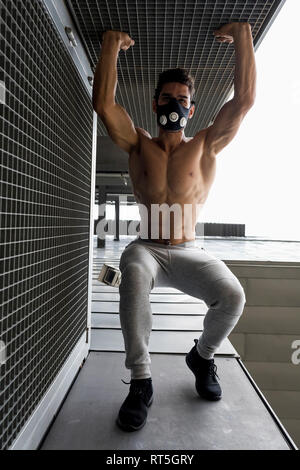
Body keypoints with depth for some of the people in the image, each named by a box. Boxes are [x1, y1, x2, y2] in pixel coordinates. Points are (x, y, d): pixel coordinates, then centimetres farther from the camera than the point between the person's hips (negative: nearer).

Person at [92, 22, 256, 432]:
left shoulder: (205, 147, 7)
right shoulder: (139, 144, 7)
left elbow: (244, 100, 0)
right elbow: (103, 103, -4)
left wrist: (243, 37, 3)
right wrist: (111, 45, 1)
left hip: (190, 254, 1)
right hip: (147, 249, 0)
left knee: (232, 296, -26)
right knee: (134, 274, -37)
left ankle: (202, 356, 8)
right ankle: (141, 381, -18)